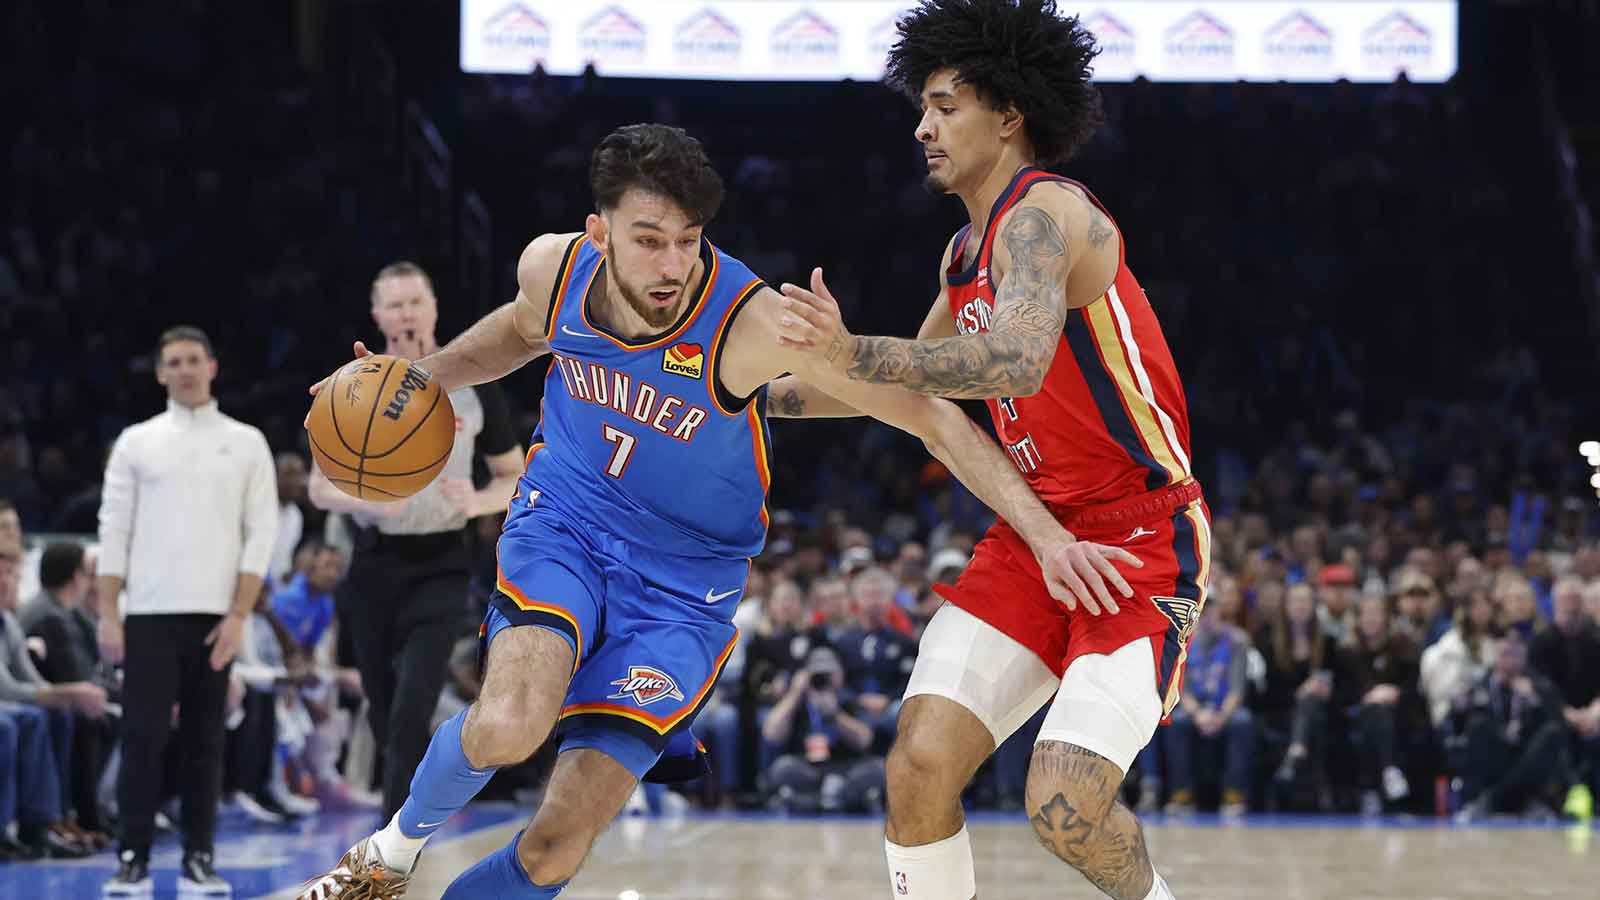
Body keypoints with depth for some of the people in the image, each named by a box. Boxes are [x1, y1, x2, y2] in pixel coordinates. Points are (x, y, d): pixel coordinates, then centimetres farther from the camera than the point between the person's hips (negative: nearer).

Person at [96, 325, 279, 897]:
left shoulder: (245, 443, 6)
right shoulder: (136, 442, 7)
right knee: (143, 737, -5)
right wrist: (107, 614, -4)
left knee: (204, 741, 3)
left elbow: (260, 534, 2)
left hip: (215, 615, 0)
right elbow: (114, 533, 4)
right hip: (149, 614, 0)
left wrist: (239, 615, -7)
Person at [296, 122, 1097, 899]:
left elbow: (935, 419, -21)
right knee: (508, 726, -31)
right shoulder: (552, 268, -11)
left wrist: (1045, 532, -27)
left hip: (684, 582, -2)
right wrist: (425, 378, 5)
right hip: (562, 524, 2)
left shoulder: (756, 325, -25)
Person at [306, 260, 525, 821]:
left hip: (440, 566, -2)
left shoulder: (473, 386, 1)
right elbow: (321, 489, 3)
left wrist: (478, 502, -14)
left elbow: (516, 479, 8)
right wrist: (366, 499, -19)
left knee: (412, 712, -17)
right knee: (384, 715, 10)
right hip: (375, 562, 2)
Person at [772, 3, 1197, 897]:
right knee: (920, 763, -9)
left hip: (1141, 540, -8)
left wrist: (854, 353, -43)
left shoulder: (1042, 214, -17)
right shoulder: (968, 249, 12)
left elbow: (1016, 362, -36)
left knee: (1067, 808, -19)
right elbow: (912, 381, 30)